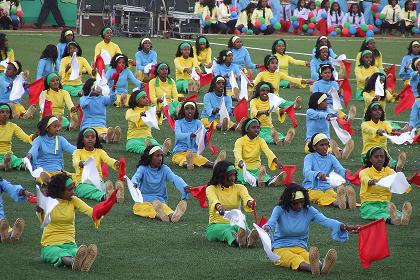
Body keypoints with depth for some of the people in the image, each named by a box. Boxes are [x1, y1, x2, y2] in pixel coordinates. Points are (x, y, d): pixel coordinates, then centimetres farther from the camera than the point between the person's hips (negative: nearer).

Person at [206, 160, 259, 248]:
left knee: (239, 227, -35)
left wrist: (250, 202, -43)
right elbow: (214, 200, -25)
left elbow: (246, 197, -17)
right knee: (227, 230, -38)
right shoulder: (211, 189, 0)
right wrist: (219, 207, -50)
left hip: (236, 223, 2)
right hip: (216, 226, -2)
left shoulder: (239, 188, 7)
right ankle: (236, 240, -73)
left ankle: (249, 239, -71)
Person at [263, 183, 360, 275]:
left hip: (300, 248, 2)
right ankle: (313, 268, -71)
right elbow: (271, 222, -25)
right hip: (281, 248, -2)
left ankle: (322, 266, -70)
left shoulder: (309, 210, 1)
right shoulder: (280, 210, -5)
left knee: (308, 257, -35)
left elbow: (326, 221, -14)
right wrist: (266, 229, -52)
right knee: (295, 259, -37)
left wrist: (345, 227, -32)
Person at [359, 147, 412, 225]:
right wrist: (372, 182, -50)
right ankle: (390, 219, -70)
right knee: (378, 212, -37)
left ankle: (403, 218, -67)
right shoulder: (365, 172, 0)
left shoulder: (389, 171, 9)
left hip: (385, 204, 2)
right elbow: (366, 180, -25)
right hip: (369, 205, -2)